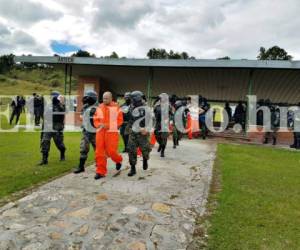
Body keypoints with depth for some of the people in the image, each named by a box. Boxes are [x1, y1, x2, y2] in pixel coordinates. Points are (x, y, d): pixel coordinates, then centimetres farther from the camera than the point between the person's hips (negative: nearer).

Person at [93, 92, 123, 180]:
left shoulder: (116, 107, 0)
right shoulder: (99, 107, 11)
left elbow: (120, 120, -3)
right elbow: (96, 120, 13)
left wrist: (109, 126, -13)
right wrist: (99, 125, -9)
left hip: (112, 132, -4)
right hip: (100, 132, 4)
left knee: (111, 151, -6)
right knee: (99, 152, 4)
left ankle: (118, 160, 28)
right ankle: (101, 171, 16)